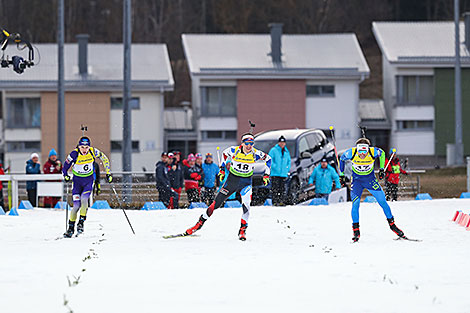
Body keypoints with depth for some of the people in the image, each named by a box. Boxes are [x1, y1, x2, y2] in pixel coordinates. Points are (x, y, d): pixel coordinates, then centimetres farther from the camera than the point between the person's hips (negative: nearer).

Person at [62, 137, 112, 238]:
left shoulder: (93, 152, -15)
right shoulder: (74, 154, -18)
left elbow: (104, 159, 3)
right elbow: (65, 168, -7)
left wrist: (108, 173, 5)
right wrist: (66, 176, -27)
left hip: (89, 181, 0)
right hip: (77, 181, 0)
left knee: (84, 199, -24)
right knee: (76, 205, -7)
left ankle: (81, 222, -10)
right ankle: (71, 227, 7)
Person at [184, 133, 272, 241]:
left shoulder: (255, 154, -14)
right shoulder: (234, 150, -15)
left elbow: (268, 159, 4)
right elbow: (225, 154, 8)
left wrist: (266, 174, 0)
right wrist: (222, 168, 8)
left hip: (246, 182, 0)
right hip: (232, 179, 0)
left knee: (246, 206, -22)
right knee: (216, 203, 2)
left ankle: (242, 230, -8)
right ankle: (200, 223, 17)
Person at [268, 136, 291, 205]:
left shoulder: (286, 151, 16)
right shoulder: (273, 150, 0)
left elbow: (289, 160, 25)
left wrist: (288, 168, 9)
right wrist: (274, 166, -16)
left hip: (283, 173, 5)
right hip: (275, 173, -5)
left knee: (283, 189, 4)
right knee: (275, 189, -7)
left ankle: (282, 201, 7)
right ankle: (275, 202, -7)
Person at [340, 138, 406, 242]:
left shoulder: (373, 152, -26)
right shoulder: (351, 153, -26)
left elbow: (382, 153, 0)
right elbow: (342, 159, -2)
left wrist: (382, 169, 0)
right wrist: (342, 174, 1)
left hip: (370, 179, 1)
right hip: (356, 180, -1)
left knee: (383, 201, -3)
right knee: (355, 203, -14)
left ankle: (392, 224, 15)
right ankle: (356, 231, -2)